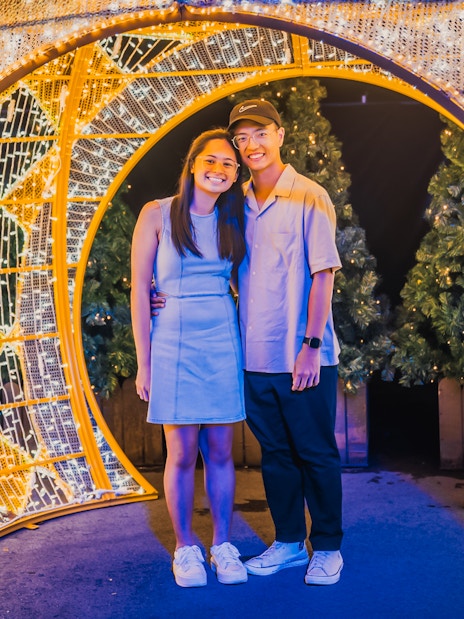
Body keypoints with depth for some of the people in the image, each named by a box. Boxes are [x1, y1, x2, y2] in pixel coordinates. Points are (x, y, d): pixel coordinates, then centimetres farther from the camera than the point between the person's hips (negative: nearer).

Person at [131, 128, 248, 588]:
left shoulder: (231, 222, 10)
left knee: (220, 450, 6)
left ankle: (222, 545, 20)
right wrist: (144, 362, -7)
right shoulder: (158, 214, -1)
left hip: (223, 343, 3)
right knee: (182, 453, 1)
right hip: (174, 341, -3)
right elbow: (139, 290, -3)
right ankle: (184, 547, 18)